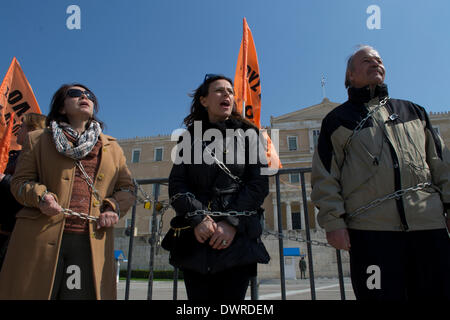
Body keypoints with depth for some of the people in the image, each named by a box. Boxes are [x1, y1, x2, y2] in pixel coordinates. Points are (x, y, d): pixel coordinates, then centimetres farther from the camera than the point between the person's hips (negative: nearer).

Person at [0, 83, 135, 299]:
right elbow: (19, 181, 11)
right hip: (41, 239, -1)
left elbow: (127, 189, 18)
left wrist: (115, 208, -2)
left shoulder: (112, 148, 20)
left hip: (92, 242, 2)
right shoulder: (38, 140, 15)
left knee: (83, 293, -3)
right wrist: (40, 196, -10)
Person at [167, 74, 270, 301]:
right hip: (196, 239, 1)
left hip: (238, 237, -1)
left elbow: (259, 183, 1)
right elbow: (176, 184, 5)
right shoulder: (191, 137, 13)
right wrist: (197, 218, -12)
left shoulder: (247, 134, 10)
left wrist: (232, 223, -11)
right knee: (199, 296, 2)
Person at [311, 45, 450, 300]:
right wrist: (334, 222, -5)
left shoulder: (414, 111, 21)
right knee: (384, 293, -2)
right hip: (370, 229, -3)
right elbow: (325, 177, 3)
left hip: (430, 225, 4)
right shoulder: (337, 120, 10)